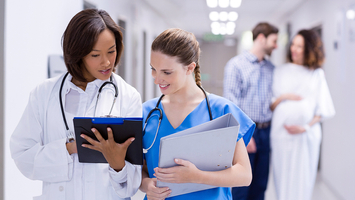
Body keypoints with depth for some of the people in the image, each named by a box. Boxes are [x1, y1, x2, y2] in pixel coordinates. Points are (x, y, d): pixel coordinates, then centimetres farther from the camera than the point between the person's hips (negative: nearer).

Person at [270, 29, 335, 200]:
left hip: (307, 135, -1)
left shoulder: (317, 74, 7)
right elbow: (270, 106, 8)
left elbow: (323, 109, 4)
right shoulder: (280, 72, 10)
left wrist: (306, 127, -9)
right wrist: (282, 97, -11)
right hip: (282, 133, 1)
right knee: (283, 178, 0)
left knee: (302, 181, 0)